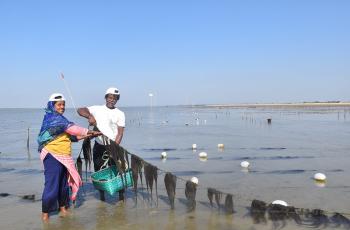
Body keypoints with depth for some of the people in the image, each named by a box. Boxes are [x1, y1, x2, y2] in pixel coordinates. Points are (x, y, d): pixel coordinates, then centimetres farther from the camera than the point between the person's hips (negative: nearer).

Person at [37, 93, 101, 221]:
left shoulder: (59, 119, 17)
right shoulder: (53, 117, -11)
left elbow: (69, 136, 16)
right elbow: (70, 128, -20)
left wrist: (85, 136, 5)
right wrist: (89, 132, -18)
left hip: (64, 156, 9)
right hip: (52, 155, -9)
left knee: (64, 183, 14)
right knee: (52, 184, -4)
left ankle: (63, 208, 27)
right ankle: (45, 213, 9)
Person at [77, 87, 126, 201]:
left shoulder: (120, 114, 1)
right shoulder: (97, 109, 3)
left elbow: (120, 133, -6)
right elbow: (80, 110, -5)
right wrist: (90, 116, -25)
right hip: (99, 146, 2)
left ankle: (121, 195, 9)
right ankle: (102, 196, 22)